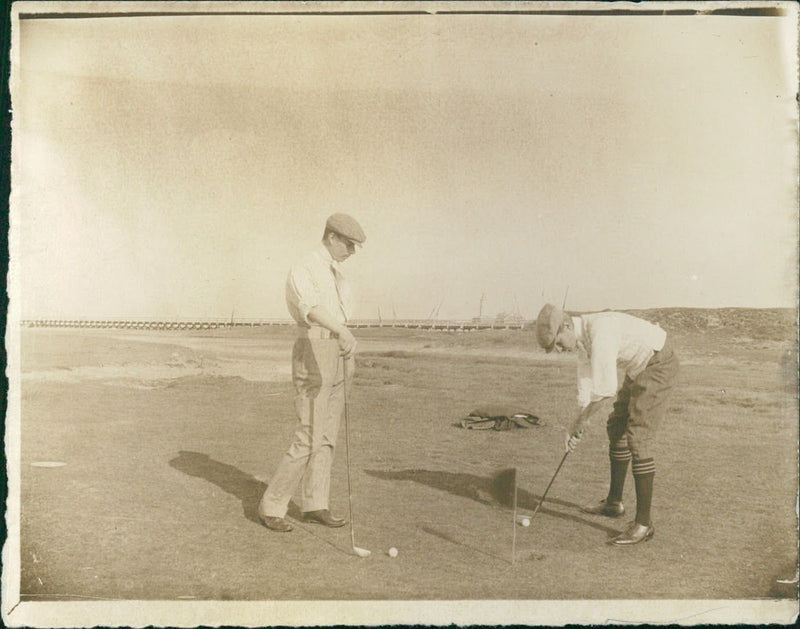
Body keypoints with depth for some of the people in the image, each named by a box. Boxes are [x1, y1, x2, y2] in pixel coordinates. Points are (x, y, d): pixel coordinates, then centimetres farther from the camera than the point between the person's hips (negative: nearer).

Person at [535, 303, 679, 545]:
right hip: (639, 368, 10)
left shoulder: (601, 332, -30)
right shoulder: (581, 336, 1)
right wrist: (578, 426, 3)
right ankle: (614, 502, 30)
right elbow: (587, 388, 8)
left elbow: (606, 392, -31)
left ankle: (643, 522, -11)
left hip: (658, 364, -10)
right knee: (616, 429, 16)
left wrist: (581, 422, -18)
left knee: (637, 438, -15)